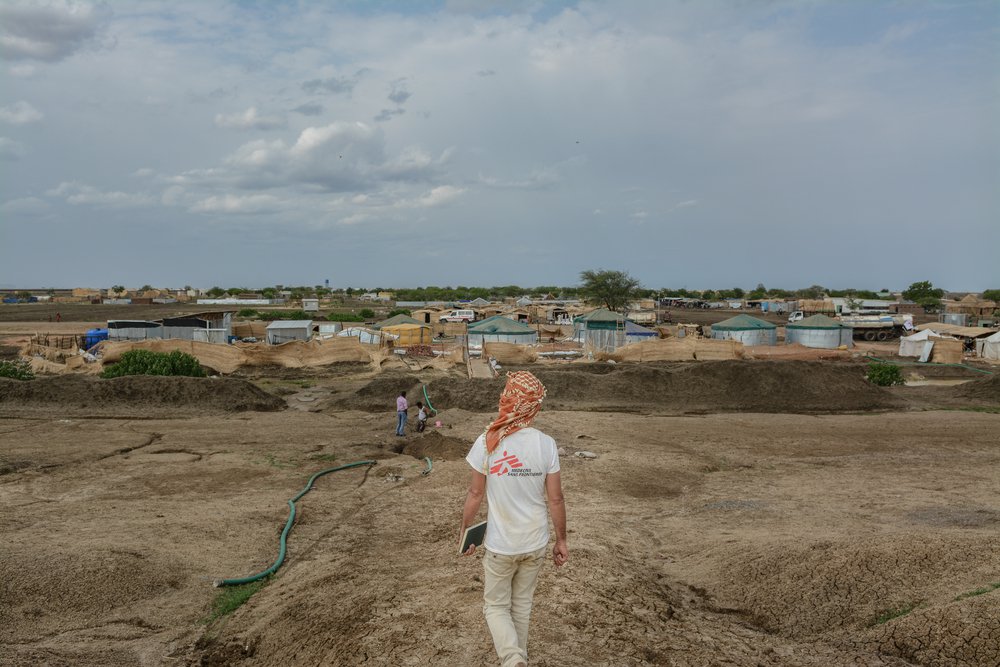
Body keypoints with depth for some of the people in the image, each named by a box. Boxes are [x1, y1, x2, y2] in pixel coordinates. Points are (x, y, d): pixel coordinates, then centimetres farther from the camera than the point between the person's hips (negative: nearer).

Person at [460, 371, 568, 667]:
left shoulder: (487, 442, -16)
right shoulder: (546, 445, -11)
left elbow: (475, 494, -8)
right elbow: (555, 499, -6)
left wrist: (465, 530, 7)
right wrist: (561, 540, 7)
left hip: (500, 545, -2)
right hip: (535, 543, 2)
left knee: (496, 606, 15)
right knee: (522, 604, 23)